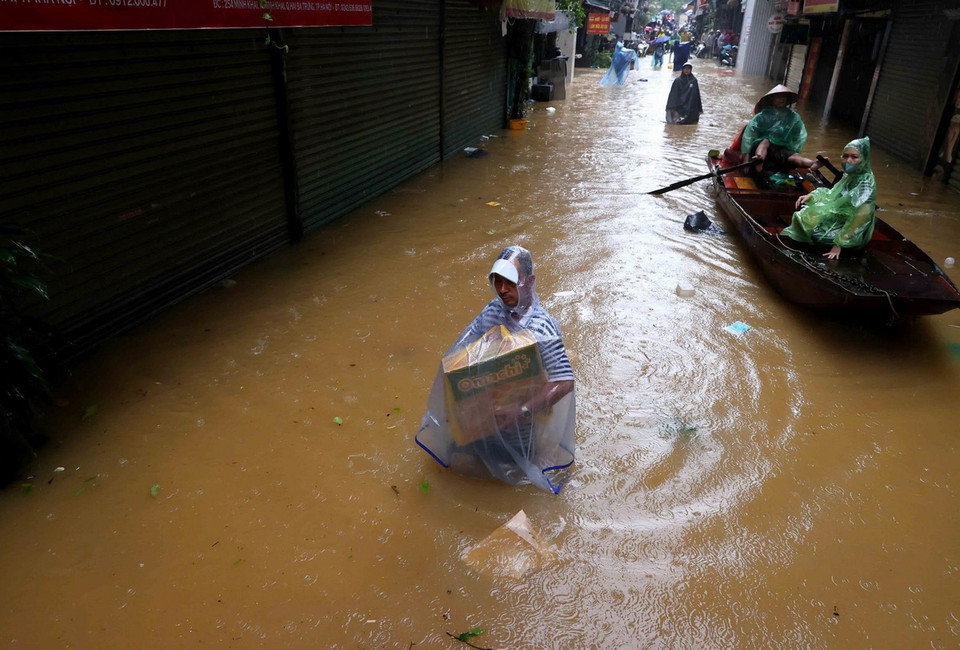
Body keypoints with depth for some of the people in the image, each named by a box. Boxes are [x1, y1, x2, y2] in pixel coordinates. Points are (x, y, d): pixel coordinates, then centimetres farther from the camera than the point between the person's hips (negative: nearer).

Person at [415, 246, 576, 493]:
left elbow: (564, 383, -27)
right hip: (484, 408, 5)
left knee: (512, 473, 2)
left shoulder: (543, 326, -23)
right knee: (459, 461, 8)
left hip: (521, 415, -5)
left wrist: (522, 411, -32)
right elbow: (460, 350, 3)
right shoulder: (492, 310, -5)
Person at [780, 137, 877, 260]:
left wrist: (839, 244, -28)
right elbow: (832, 194, 10)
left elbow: (858, 218, -28)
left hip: (852, 232, -8)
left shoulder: (866, 183, -27)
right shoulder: (851, 174, -2)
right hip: (840, 217, 8)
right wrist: (811, 195, -7)